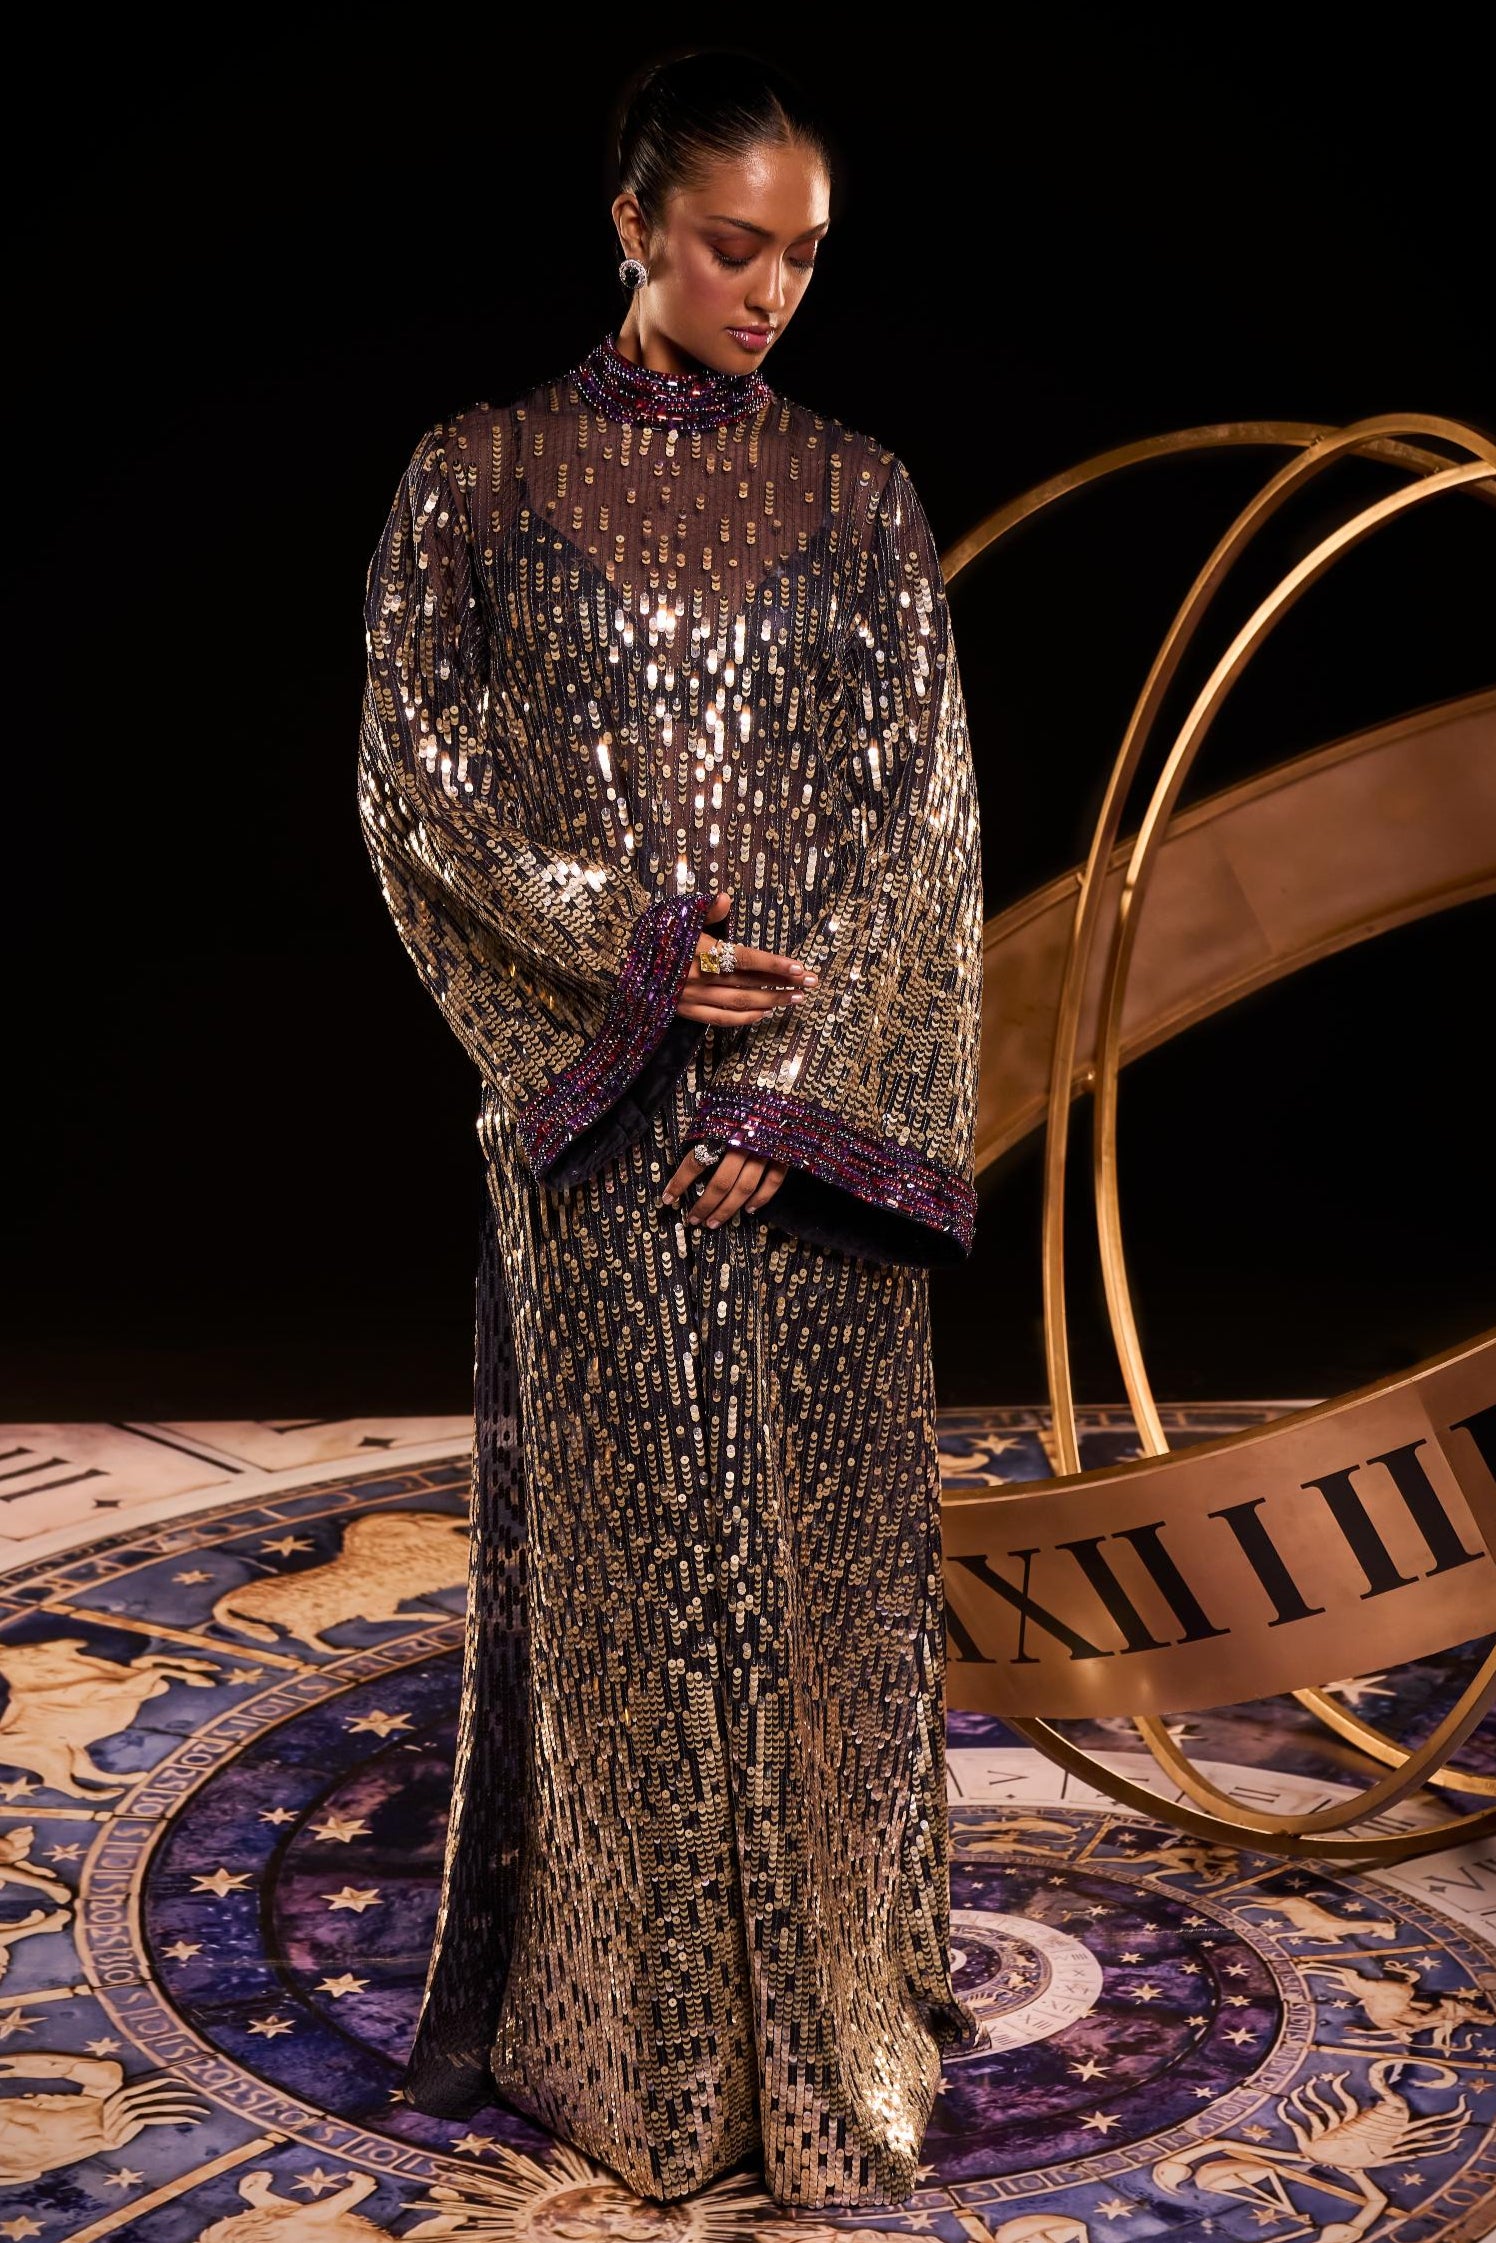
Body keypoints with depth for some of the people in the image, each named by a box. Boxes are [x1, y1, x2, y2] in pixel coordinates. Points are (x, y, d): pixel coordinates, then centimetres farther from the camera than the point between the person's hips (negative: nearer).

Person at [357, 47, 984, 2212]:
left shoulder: (861, 499, 6)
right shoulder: (480, 480, 2)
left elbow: (923, 812, 1)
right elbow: (421, 780, -2)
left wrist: (806, 1081, -9)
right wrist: (633, 953, -13)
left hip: (823, 1104, 2)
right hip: (594, 1102, -2)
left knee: (828, 1532, 5)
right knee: (617, 1534, 5)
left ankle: (836, 2008, 19)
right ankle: (628, 2026, 19)